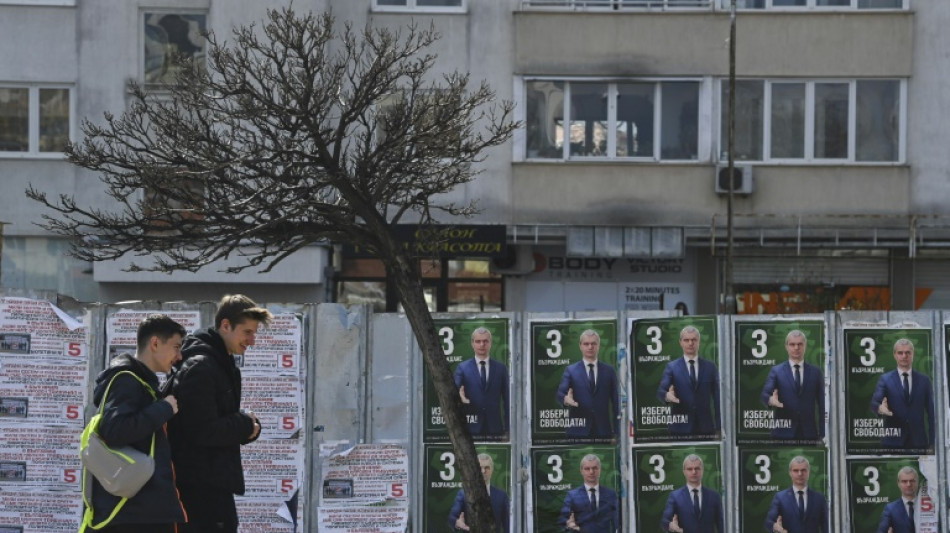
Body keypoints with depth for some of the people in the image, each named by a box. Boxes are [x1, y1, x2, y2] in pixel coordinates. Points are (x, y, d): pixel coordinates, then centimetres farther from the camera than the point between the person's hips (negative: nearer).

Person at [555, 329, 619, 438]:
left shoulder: (609, 371, 11)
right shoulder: (570, 370, 7)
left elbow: (616, 402, 9)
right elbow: (561, 393, -4)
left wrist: (617, 431, 3)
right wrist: (566, 399, -30)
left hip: (603, 430, 1)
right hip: (578, 430, -1)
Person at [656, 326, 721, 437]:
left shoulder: (710, 367, 10)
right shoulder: (671, 367, 6)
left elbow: (717, 398, 9)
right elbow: (661, 390, -7)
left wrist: (719, 427, 2)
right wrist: (667, 395, -32)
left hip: (706, 427, 1)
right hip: (680, 427, -1)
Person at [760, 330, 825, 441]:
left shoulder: (815, 372, 10)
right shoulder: (776, 371, 6)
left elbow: (822, 404, 9)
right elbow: (765, 393, -5)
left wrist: (822, 434, 2)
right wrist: (770, 400, -31)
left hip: (809, 432, 1)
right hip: (783, 432, -1)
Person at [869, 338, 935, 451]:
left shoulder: (924, 380, 10)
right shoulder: (885, 379, 6)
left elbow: (931, 412, 10)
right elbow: (875, 402, -8)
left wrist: (932, 441, 3)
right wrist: (880, 408, -33)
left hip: (919, 441, 1)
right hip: (893, 439, -1)